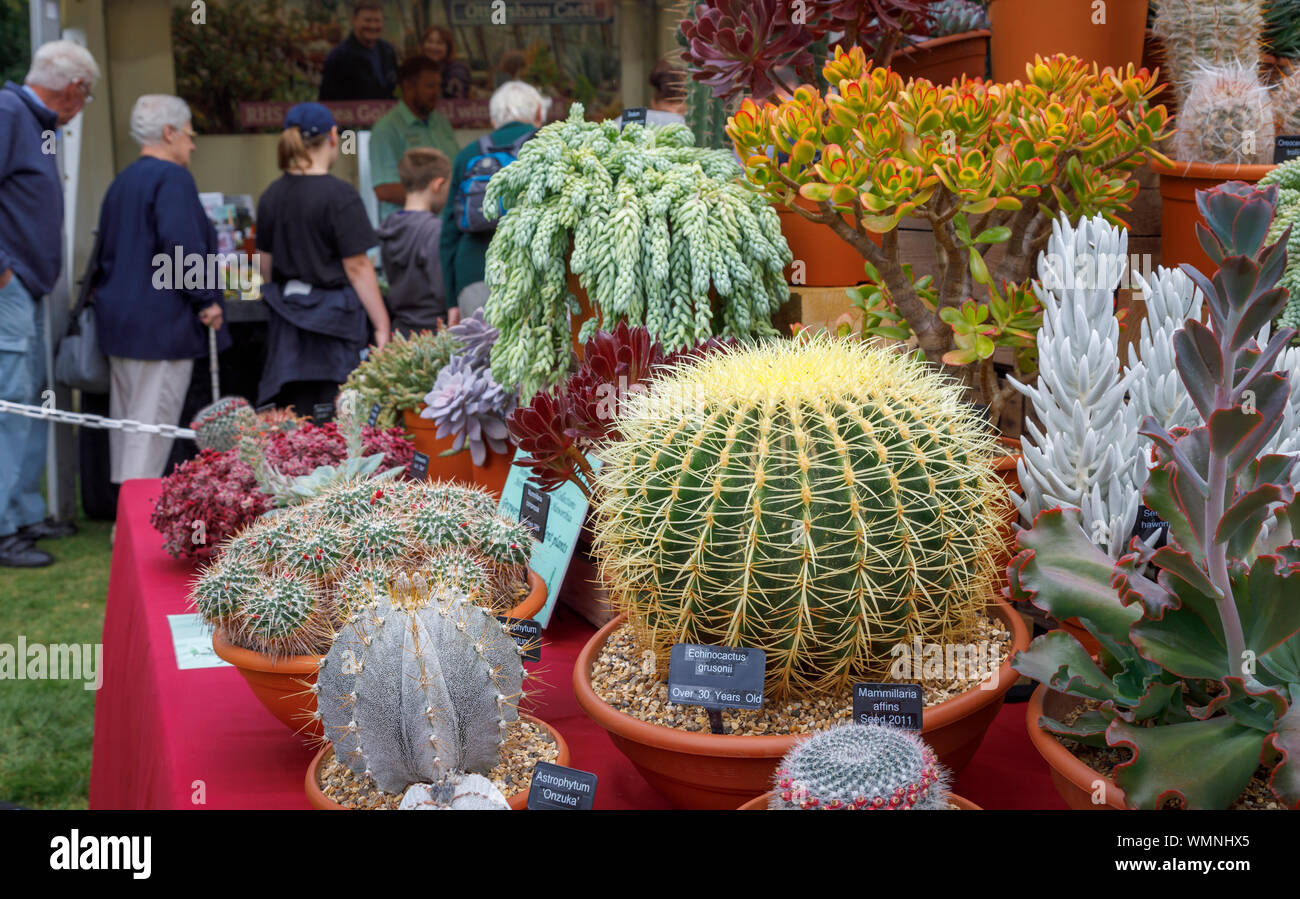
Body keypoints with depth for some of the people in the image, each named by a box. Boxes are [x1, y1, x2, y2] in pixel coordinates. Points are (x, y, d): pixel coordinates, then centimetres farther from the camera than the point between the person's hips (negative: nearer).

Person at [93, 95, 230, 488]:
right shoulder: (173, 178, -12)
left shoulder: (120, 183, 16)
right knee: (153, 423, -7)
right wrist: (207, 301, -15)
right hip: (162, 323, -9)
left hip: (118, 318, 9)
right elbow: (183, 246, -22)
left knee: (125, 421, 14)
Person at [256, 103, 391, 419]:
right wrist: (382, 326, -9)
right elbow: (357, 266, -13)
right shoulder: (338, 194, -13)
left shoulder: (272, 194, 7)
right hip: (332, 317, -6)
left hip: (287, 319, 6)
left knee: (292, 420, 8)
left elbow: (266, 262, 14)